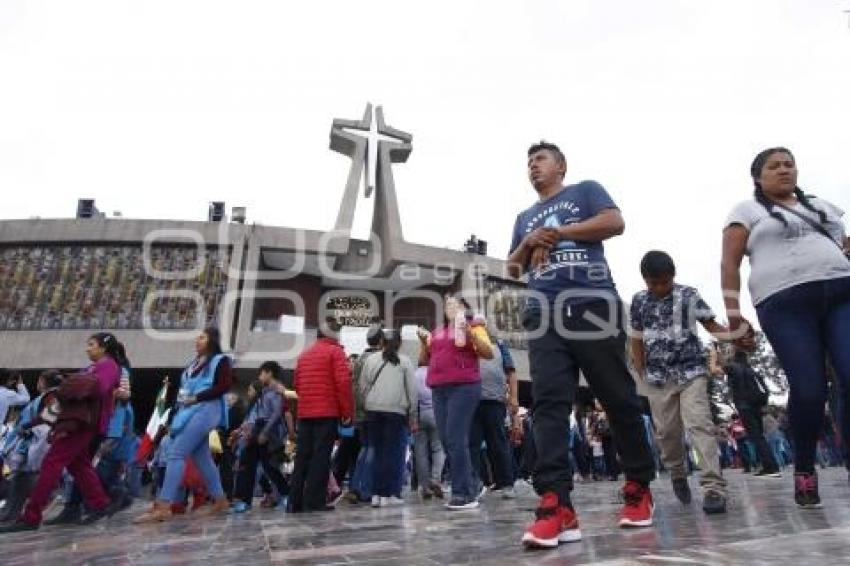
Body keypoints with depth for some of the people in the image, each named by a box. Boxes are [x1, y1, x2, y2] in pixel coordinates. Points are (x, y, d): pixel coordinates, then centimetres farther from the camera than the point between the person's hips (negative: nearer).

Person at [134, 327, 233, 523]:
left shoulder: (220, 360, 0)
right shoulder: (194, 363, 24)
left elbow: (225, 385, -13)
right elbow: (184, 389, 23)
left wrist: (197, 398, -15)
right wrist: (173, 417, 16)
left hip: (204, 410, -9)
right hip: (189, 412, 9)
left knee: (176, 453, -15)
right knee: (202, 457, 9)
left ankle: (163, 506, -15)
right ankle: (220, 500, 17)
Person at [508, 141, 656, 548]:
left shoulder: (585, 190, 17)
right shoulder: (525, 218, 30)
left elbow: (615, 223, 0)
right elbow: (513, 269, 27)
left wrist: (557, 233, -3)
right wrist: (529, 243, 6)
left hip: (594, 306, -3)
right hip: (544, 314, 4)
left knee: (619, 398, 2)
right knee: (548, 404, -11)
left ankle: (639, 486, 19)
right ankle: (556, 505, -16)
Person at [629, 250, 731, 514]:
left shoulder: (689, 295, 0)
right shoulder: (639, 301, 6)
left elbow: (712, 325, 0)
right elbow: (637, 340, 12)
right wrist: (642, 374, 8)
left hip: (691, 372, -2)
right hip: (658, 379, 2)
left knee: (700, 425, -15)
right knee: (667, 432, 8)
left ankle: (713, 487, -16)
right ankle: (678, 476, 31)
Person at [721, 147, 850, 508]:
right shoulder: (747, 211, 12)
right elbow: (730, 264, 3)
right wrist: (733, 315, -6)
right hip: (784, 303, -4)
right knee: (809, 389, -11)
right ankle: (804, 471, 8)